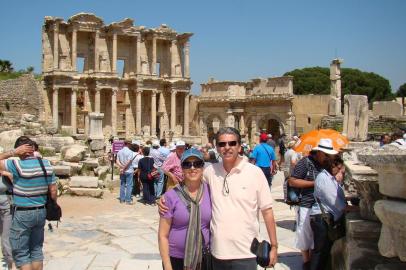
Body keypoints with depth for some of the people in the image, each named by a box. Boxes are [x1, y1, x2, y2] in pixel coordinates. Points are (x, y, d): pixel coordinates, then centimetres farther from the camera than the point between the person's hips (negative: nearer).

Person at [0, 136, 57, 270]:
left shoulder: (17, 165, -18)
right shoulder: (47, 164, -2)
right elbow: (53, 191, 3)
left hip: (22, 214, -5)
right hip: (41, 212, 6)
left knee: (21, 253, 5)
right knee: (36, 250, 18)